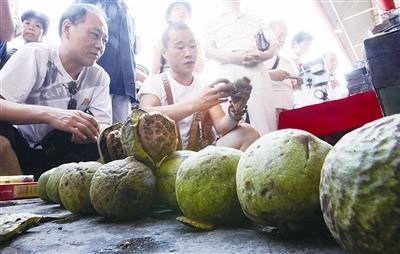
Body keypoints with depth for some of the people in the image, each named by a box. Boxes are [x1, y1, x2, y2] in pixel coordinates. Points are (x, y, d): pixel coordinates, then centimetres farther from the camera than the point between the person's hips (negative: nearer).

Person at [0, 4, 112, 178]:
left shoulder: (99, 77, -2)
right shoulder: (34, 55, -12)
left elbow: (103, 126, -10)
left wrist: (98, 133, -33)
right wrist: (49, 114, -40)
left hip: (60, 158, 3)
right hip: (18, 150, -3)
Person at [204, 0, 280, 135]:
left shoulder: (256, 20, 24)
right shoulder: (214, 25, 20)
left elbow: (273, 45, 15)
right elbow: (209, 51, 4)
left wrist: (260, 56, -8)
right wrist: (234, 56, -13)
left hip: (257, 72, 1)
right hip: (229, 74, -1)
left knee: (264, 122, -9)